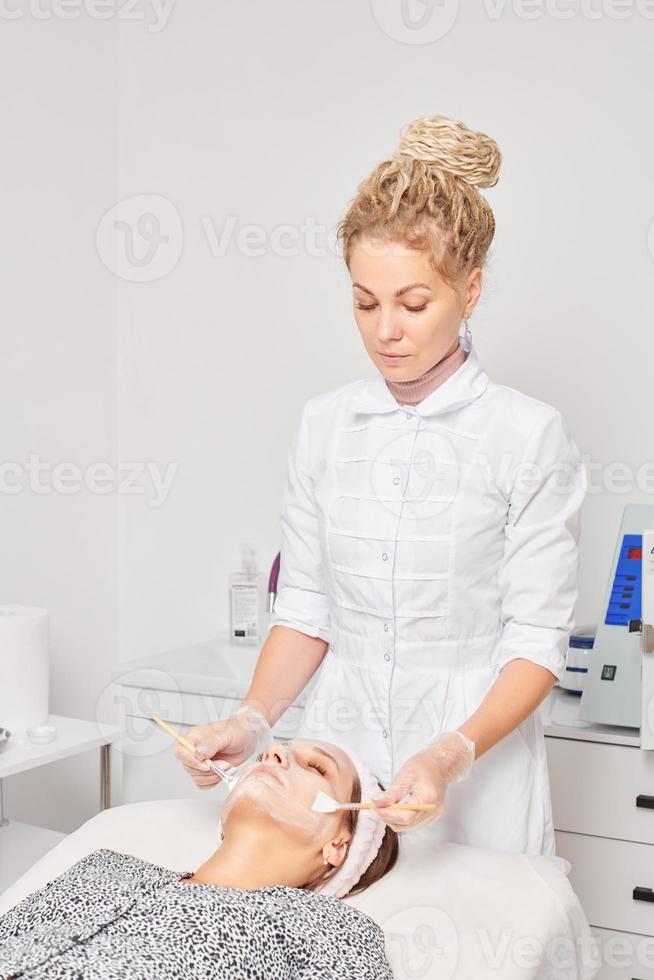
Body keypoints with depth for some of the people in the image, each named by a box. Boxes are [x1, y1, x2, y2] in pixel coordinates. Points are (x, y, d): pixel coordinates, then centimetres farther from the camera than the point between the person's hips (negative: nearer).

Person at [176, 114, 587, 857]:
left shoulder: (529, 435, -9)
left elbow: (537, 642, -9)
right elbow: (305, 611, 6)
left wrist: (450, 757, -23)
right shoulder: (324, 425, 4)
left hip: (476, 786, -3)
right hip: (336, 765, 3)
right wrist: (249, 720, -8)